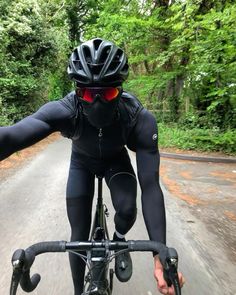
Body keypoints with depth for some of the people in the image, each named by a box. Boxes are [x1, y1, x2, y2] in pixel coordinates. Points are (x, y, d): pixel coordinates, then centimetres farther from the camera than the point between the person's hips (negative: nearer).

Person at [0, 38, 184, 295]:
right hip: (82, 162, 1)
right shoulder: (64, 110, -36)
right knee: (79, 235, -1)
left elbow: (150, 184, -38)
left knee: (127, 209, -28)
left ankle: (118, 240, 11)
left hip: (116, 160, 0)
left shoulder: (140, 119, -36)